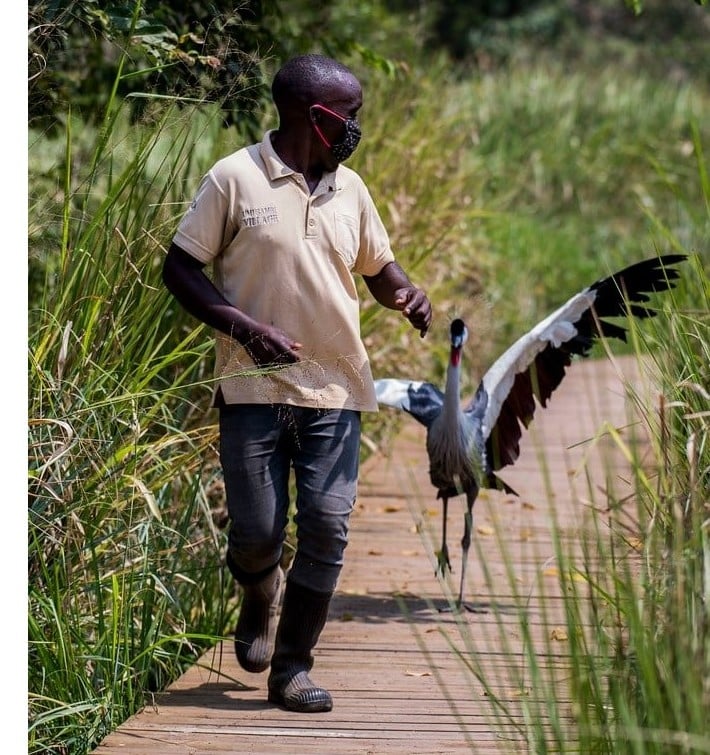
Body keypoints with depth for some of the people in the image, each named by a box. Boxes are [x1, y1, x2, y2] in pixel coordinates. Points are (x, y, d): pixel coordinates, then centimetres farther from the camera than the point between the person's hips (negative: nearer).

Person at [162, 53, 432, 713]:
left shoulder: (349, 188, 10)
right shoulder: (236, 178, -5)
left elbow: (379, 267, 23)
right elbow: (180, 268, -4)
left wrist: (407, 296, -1)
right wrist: (245, 327, -18)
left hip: (335, 389, 4)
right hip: (255, 387, -4)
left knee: (326, 529, -5)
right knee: (257, 533, -3)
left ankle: (292, 668, 7)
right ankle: (259, 599, 32)